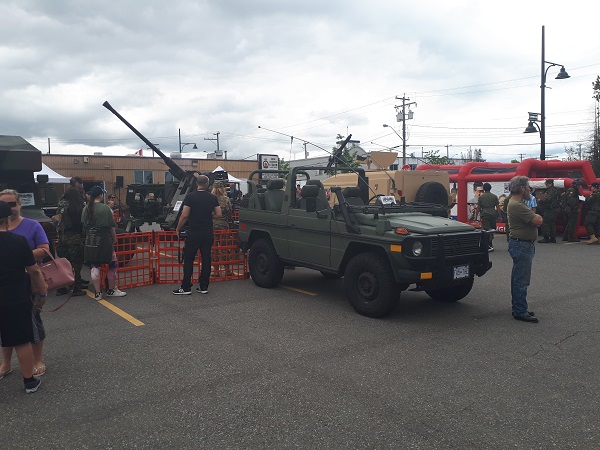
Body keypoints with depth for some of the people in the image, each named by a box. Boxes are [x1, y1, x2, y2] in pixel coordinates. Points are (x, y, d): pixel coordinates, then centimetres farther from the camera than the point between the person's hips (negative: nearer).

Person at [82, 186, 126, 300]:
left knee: (95, 266, 9)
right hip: (104, 240, -5)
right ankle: (111, 290, 19)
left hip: (90, 241, 6)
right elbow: (111, 227, -9)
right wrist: (114, 239, 4)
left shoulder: (86, 208, 5)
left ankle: (97, 293, 11)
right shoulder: (105, 208, -11)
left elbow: (84, 225, 9)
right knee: (113, 264, 10)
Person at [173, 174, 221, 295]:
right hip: (208, 233, 4)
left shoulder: (190, 197, -7)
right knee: (206, 259, 9)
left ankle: (186, 288, 4)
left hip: (194, 233, -4)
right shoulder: (212, 198, 4)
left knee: (188, 259, 3)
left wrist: (178, 229, -1)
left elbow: (185, 215, -12)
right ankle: (204, 287, 12)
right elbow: (218, 214, 3)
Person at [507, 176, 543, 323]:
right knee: (521, 280, -6)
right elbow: (538, 221, -23)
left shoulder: (518, 203, 16)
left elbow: (535, 220, 17)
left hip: (522, 245, 11)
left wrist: (535, 217, -5)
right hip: (521, 245, -11)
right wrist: (537, 216, -1)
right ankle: (521, 312, -1)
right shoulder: (516, 205, -20)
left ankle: (518, 309, 26)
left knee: (518, 279, 16)